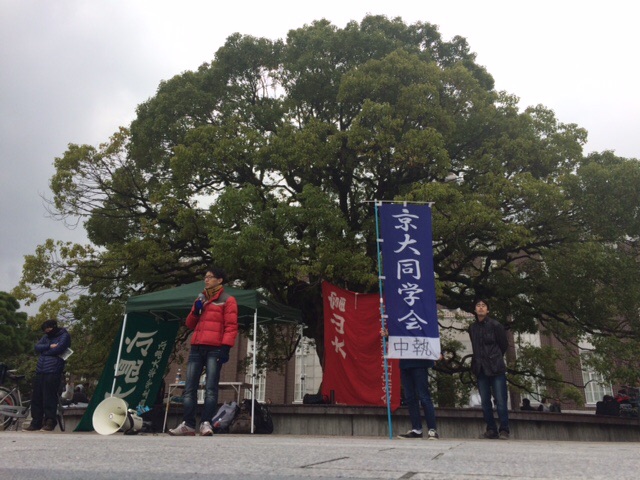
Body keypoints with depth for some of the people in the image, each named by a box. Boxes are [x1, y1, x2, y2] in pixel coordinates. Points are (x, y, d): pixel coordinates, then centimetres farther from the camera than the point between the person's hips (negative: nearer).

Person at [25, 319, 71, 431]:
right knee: (36, 398, 9)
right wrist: (49, 346, -7)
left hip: (53, 372, -7)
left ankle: (50, 422, 0)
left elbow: (58, 349, -14)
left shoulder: (64, 336, 1)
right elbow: (37, 347, 8)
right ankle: (36, 422, 18)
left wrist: (44, 351, 0)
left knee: (49, 398, -8)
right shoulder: (46, 337, 22)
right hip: (40, 371, 7)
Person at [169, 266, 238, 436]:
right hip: (197, 348, 6)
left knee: (211, 388, -8)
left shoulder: (227, 300, 4)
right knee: (189, 388, 2)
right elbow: (190, 325, 24)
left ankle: (206, 423, -7)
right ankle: (188, 424, 5)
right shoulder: (201, 299, 24)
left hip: (214, 349, -6)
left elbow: (231, 326, -5)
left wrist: (226, 347, -16)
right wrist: (195, 311, 5)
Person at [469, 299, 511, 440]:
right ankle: (491, 430, 15)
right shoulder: (472, 327, 9)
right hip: (481, 369, 5)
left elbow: (503, 345, 5)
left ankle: (504, 430, 4)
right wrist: (478, 362, 14)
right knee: (485, 402, 7)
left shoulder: (495, 325, -4)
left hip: (496, 368, -5)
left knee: (500, 401, -4)